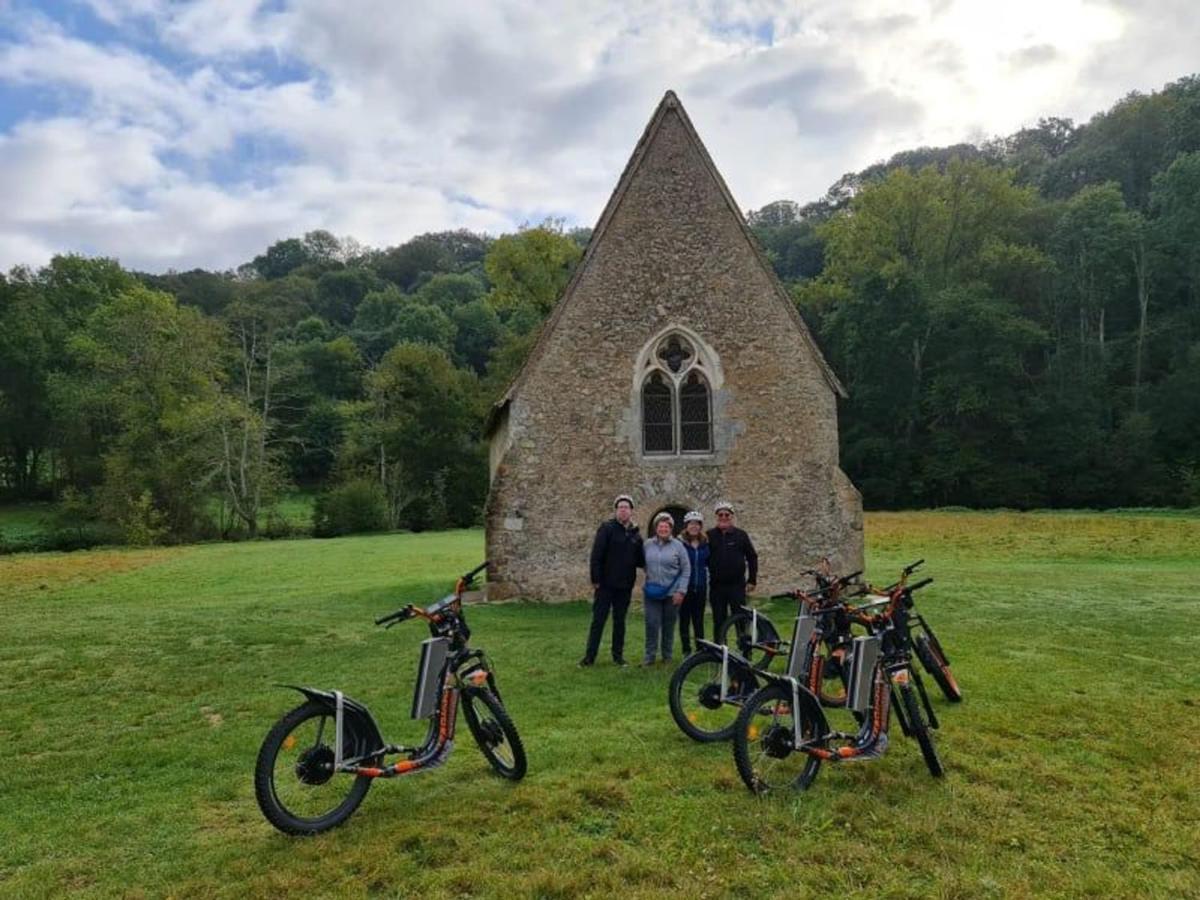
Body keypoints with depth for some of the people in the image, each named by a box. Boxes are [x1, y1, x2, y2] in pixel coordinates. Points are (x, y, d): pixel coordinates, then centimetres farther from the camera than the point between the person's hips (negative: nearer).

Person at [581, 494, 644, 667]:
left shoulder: (635, 535, 9)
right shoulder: (607, 528, -6)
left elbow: (640, 561, 14)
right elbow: (596, 555, -11)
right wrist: (595, 579, -15)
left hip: (625, 586, 4)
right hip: (606, 584, -4)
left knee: (620, 621, 12)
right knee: (598, 620, 0)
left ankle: (618, 654, 21)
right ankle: (589, 656, 7)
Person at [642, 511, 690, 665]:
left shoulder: (677, 545, -5)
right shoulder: (648, 544, 1)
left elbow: (686, 569, -3)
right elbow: (643, 564, 12)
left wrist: (681, 591, -7)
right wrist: (648, 581, 3)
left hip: (672, 593, -1)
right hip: (652, 593, 1)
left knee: (669, 625, 8)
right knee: (652, 624, -2)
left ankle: (667, 655, 22)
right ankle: (649, 655, 8)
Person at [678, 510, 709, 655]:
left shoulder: (705, 544, 5)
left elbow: (709, 564, 11)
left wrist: (709, 587, 6)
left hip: (700, 588, 3)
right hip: (685, 588, -3)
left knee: (699, 620, 10)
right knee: (684, 620, 4)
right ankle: (686, 650, 13)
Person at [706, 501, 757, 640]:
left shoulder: (741, 535, 3)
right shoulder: (709, 536, 3)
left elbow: (752, 557, 7)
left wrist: (752, 580, 2)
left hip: (737, 585, -1)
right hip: (716, 586, 1)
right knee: (718, 621, 6)